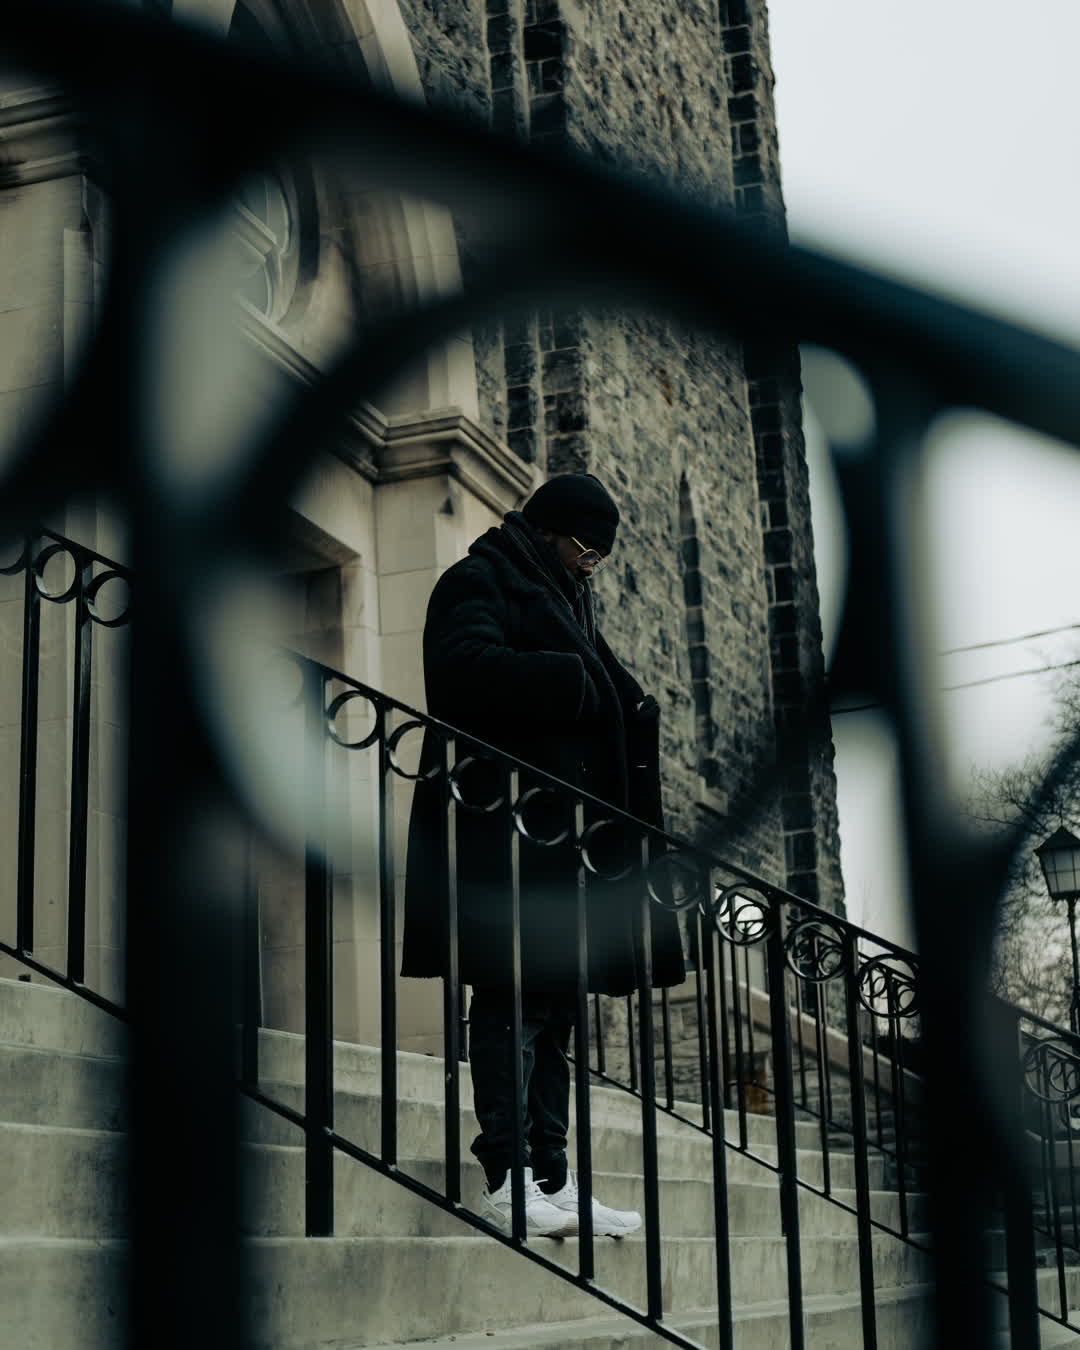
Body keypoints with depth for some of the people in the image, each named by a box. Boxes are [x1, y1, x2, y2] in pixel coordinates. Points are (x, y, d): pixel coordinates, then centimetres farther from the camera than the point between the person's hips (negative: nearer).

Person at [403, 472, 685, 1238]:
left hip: (561, 824, 9)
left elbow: (605, 709, 26)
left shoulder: (562, 599, 27)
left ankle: (552, 1179, 7)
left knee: (555, 1005, 6)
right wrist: (577, 685, -15)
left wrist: (632, 711, 4)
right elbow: (468, 666, -21)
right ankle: (507, 1181, -10)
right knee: (513, 1001, -12)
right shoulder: (479, 583, -1)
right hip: (505, 823, -9)